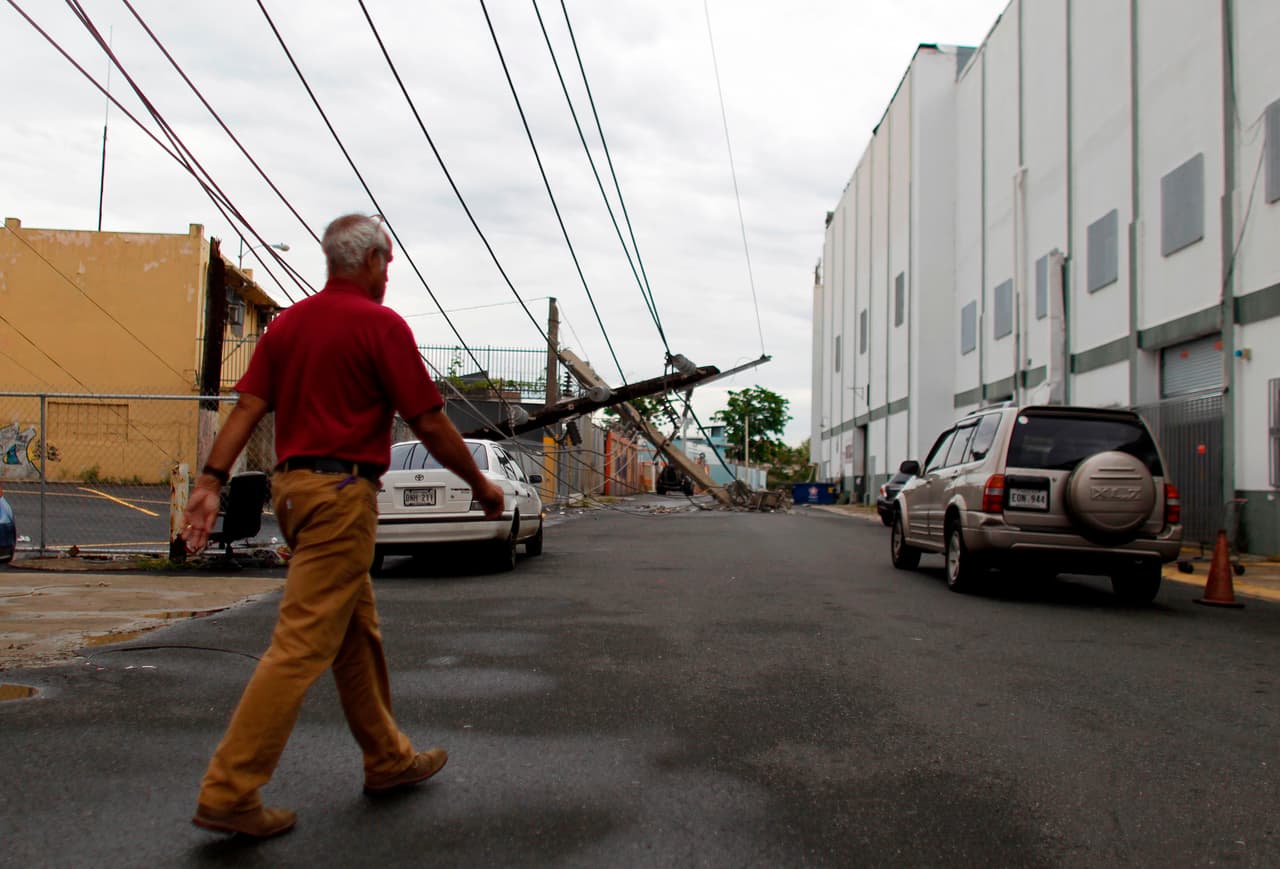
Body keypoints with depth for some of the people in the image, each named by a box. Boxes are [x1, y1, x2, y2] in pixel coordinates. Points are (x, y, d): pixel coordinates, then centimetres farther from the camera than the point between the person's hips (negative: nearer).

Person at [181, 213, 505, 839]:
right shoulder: (381, 324, -9)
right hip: (342, 490, -9)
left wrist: (211, 482, 2)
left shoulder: (289, 321, 13)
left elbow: (247, 406, 5)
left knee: (357, 631, 17)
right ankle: (229, 792, -2)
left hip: (291, 483, 9)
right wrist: (480, 484, 2)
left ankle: (388, 759, 29)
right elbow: (429, 423, -9)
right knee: (304, 643, -5)